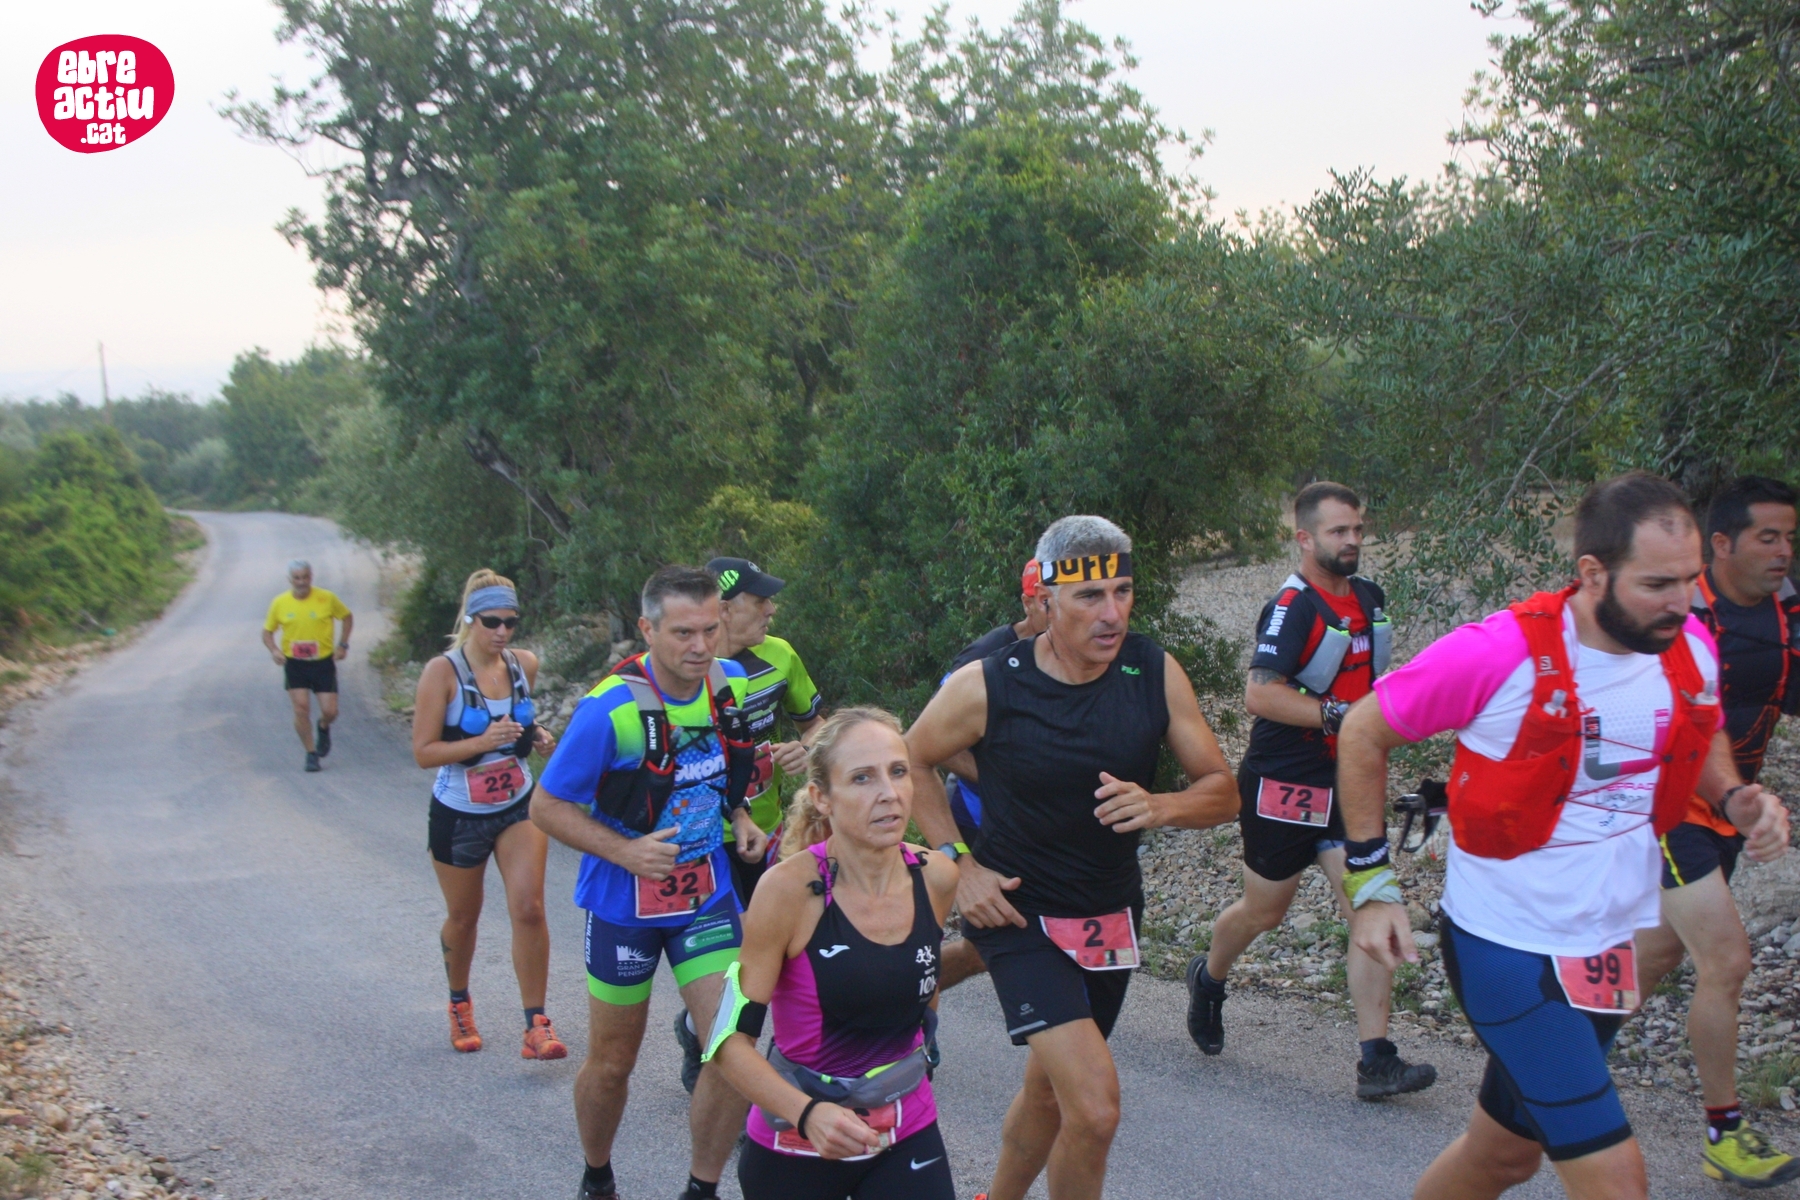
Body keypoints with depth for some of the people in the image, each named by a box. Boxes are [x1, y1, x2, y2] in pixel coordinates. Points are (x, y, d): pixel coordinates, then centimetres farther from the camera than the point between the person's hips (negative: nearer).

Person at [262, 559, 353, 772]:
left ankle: (324, 728, 34)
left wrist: (343, 644, -2)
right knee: (301, 708, -8)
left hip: (324, 662, 0)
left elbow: (347, 617, 9)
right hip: (294, 664, 1)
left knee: (330, 711, -3)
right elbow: (267, 631, 8)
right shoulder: (279, 603, -3)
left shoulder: (327, 599, -7)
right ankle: (311, 754, 6)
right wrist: (274, 650, -12)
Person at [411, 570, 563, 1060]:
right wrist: (483, 742, -30)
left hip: (518, 807, 3)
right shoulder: (443, 671, -16)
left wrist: (538, 736, -4)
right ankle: (460, 1004, 41)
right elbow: (424, 751, -18)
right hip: (458, 815, -2)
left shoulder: (525, 664, -2)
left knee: (529, 909, -12)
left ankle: (536, 1025, -5)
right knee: (463, 918, 14)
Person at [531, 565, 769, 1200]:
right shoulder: (610, 708, -21)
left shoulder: (731, 683, -5)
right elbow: (547, 806, -13)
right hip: (624, 902, -3)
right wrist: (624, 851, -24)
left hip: (709, 896, 3)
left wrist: (738, 816, -2)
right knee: (612, 1062, 11)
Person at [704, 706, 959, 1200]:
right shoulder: (790, 889, -20)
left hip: (908, 1135, 3)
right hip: (796, 1145, -3)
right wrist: (809, 1114, -31)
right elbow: (731, 1040, -18)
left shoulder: (936, 877, -7)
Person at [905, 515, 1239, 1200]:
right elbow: (912, 761, 1)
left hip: (1113, 913, 5)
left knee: (1050, 1091, 21)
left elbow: (1222, 790, -4)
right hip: (1018, 913, -4)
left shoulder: (1155, 673, -9)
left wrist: (1157, 807, -25)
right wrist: (959, 863, -8)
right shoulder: (987, 686, -17)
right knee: (1095, 1106, -20)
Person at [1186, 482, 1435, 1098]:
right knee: (1264, 911, 11)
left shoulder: (1371, 598, 8)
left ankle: (1376, 1061, -4)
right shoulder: (1292, 607, -16)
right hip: (1283, 786, -6)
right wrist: (1338, 716, -29)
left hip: (1347, 783, 6)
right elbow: (1260, 694, -27)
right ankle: (1208, 979, 42)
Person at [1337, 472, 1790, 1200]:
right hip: (1507, 951, -6)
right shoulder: (1500, 653, -21)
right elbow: (1362, 732, -8)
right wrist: (1369, 881, -9)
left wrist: (1735, 799, -3)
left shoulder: (1691, 650, -4)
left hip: (1611, 949, 6)